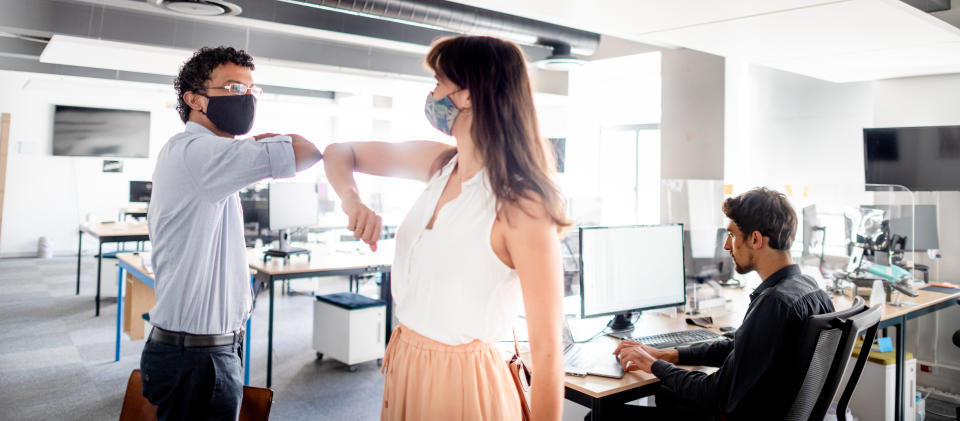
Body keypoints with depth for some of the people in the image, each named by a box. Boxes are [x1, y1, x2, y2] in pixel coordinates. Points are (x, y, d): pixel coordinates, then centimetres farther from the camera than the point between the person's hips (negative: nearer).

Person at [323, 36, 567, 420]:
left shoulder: (521, 206, -24)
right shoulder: (439, 163, -2)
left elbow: (547, 352, -22)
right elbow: (338, 154, 9)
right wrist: (351, 201, -12)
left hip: (462, 382, -7)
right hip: (404, 369, 7)